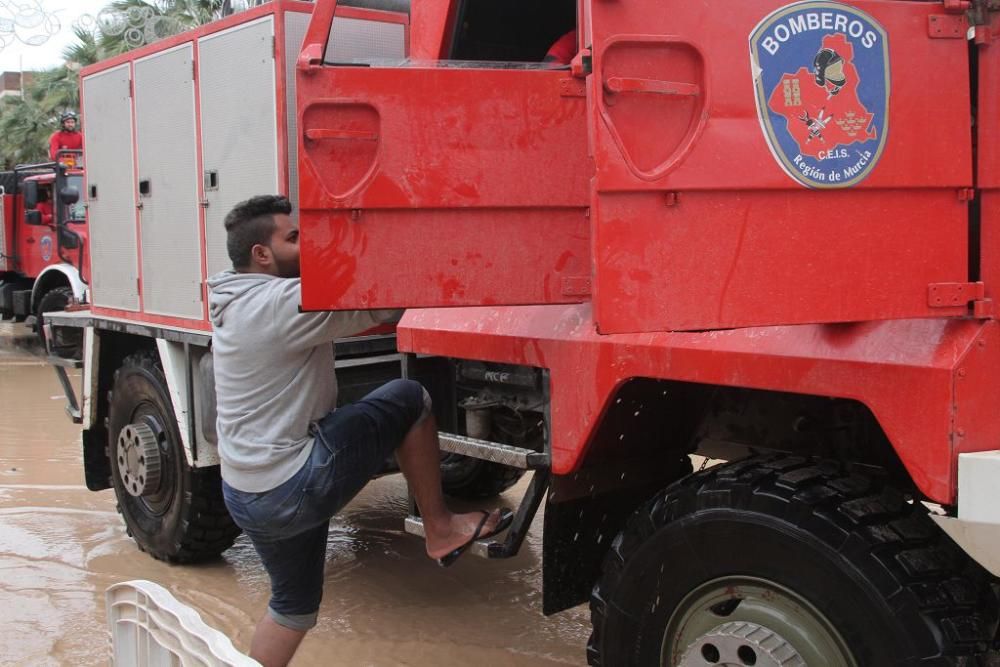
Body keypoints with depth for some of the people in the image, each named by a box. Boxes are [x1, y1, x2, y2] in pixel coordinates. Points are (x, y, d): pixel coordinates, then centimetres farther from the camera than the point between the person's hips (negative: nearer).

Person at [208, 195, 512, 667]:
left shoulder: (238, 304, 12)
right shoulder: (283, 303, -18)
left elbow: (344, 309, 15)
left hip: (247, 495, 10)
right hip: (294, 488, -10)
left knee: (294, 603, 25)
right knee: (409, 400, -4)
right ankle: (440, 529, 6)